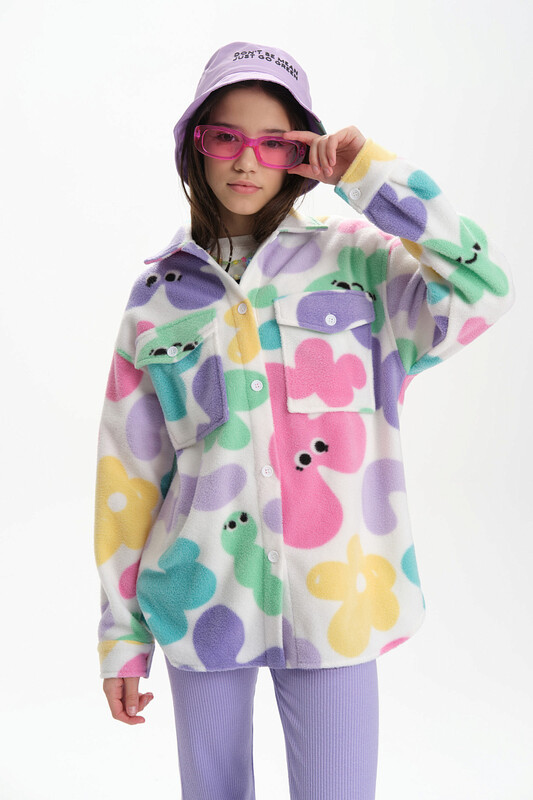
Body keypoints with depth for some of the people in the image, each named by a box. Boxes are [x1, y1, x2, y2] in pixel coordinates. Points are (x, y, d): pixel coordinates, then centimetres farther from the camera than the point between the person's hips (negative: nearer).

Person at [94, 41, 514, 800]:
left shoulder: (352, 257, 1)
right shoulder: (160, 294, 5)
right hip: (203, 597, 2)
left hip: (333, 597, -1)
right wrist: (122, 632, 6)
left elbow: (480, 289, -17)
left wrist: (366, 171, -11)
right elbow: (129, 469, 5)